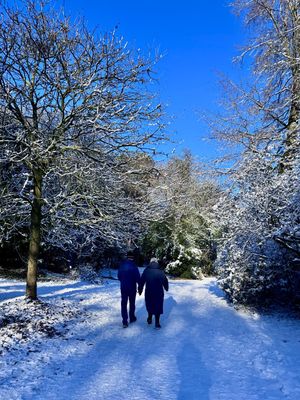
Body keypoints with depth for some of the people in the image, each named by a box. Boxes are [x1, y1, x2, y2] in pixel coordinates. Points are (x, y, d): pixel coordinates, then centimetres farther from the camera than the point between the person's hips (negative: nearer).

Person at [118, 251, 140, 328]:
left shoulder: (121, 265, -1)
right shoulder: (133, 266, -16)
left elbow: (119, 276, 10)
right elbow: (137, 277, -15)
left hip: (123, 287, 3)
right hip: (132, 288, -3)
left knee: (124, 304, 4)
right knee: (132, 303, 16)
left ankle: (125, 322, -1)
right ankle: (132, 318, 27)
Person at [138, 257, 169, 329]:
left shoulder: (146, 271, -2)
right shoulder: (161, 272, -1)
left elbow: (141, 282, 1)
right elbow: (165, 281, 10)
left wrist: (140, 290, 12)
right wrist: (166, 288, 29)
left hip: (149, 293, 1)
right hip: (159, 293, 0)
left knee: (150, 306, 20)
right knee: (158, 307, 6)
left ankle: (150, 319, 31)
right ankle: (157, 323, 5)